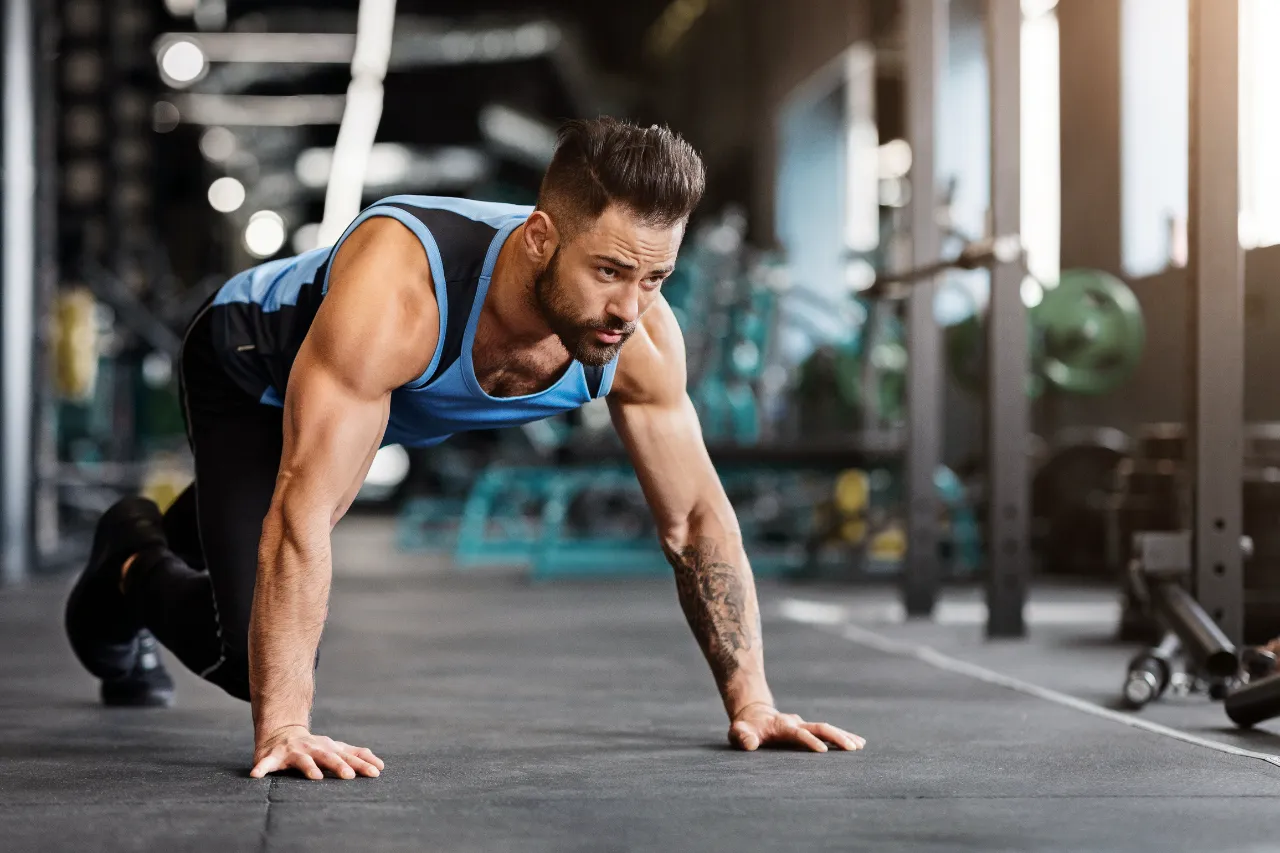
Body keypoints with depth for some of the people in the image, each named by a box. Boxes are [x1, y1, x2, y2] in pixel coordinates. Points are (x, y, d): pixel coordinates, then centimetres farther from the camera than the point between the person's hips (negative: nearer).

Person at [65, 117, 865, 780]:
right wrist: (283, 728, -50)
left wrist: (753, 702, -21)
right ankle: (132, 563, 17)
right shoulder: (398, 291, -49)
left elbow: (697, 518, -19)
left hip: (400, 411, 6)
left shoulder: (642, 339, -32)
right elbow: (305, 506, -49)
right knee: (254, 655, -17)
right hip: (251, 367, -5)